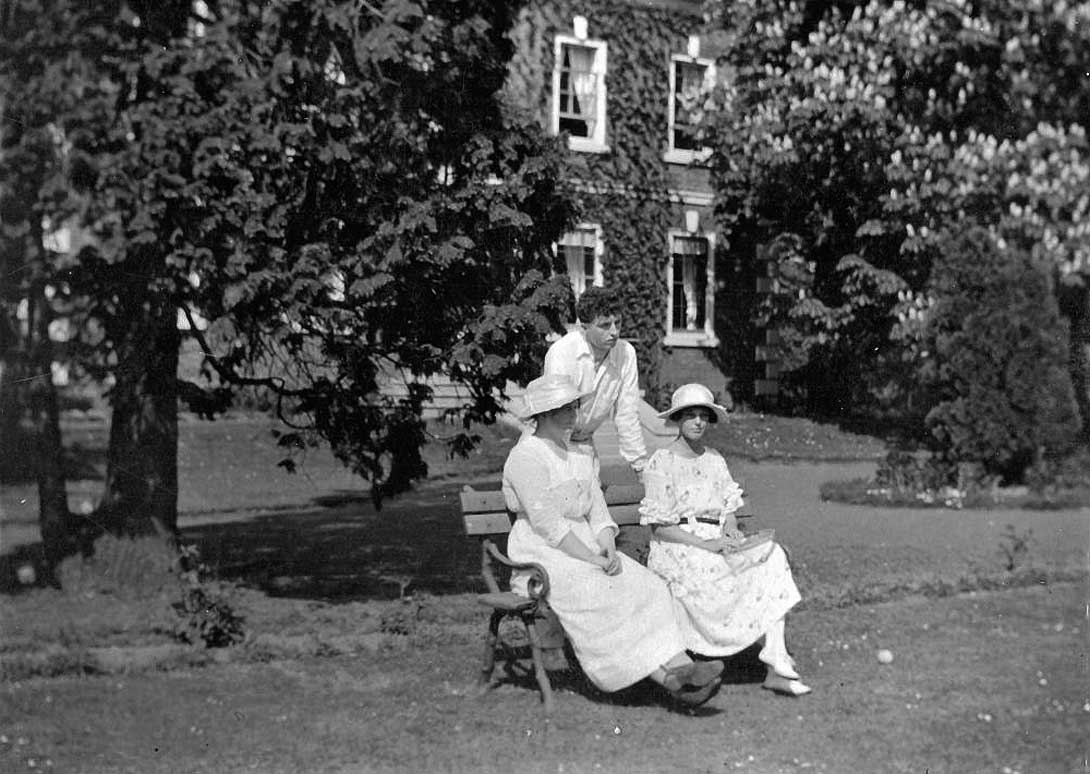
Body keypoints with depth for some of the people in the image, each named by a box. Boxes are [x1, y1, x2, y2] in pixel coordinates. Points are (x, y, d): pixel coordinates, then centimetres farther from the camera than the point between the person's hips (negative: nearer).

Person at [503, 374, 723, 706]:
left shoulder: (580, 454, 18)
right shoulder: (525, 458, -9)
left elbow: (598, 511, 12)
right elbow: (546, 523, -17)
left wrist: (608, 548, -9)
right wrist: (592, 559, -19)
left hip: (587, 550, 7)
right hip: (542, 557, -7)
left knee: (647, 587, -17)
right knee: (604, 595, -31)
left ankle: (682, 666, -33)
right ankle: (668, 679, -34)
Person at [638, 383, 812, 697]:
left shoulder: (715, 460, 17)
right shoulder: (661, 463, -3)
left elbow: (729, 512, 15)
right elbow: (658, 528, -9)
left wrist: (732, 536, -8)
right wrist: (703, 544, -19)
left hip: (716, 545, 5)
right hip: (677, 550, -5)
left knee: (772, 555, -22)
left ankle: (776, 666, -31)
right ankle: (778, 663, -21)